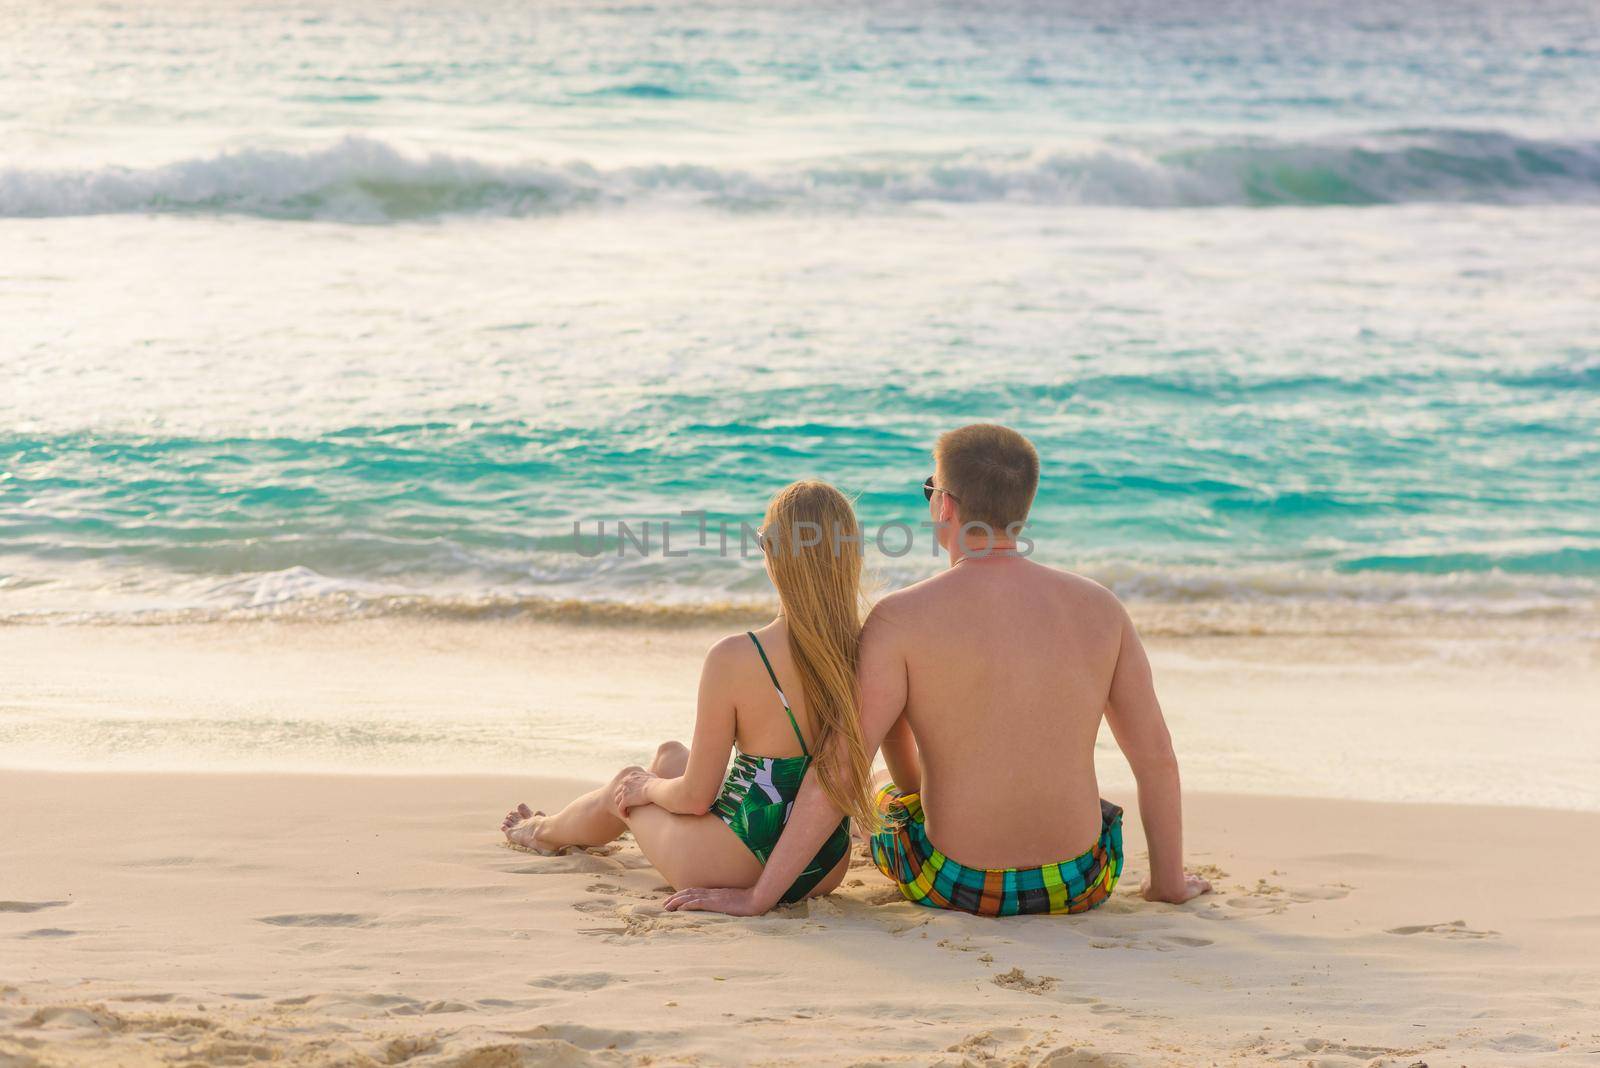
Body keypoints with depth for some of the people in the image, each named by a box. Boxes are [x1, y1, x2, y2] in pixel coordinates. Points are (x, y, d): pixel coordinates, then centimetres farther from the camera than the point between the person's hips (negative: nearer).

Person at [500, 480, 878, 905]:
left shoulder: (733, 659, -22)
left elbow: (696, 796, -13)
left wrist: (647, 786, 10)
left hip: (740, 867, -5)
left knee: (626, 784, 27)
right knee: (670, 755, 30)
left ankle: (546, 830, 63)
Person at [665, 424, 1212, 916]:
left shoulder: (901, 619, -15)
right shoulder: (1099, 606, -5)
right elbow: (1157, 757, 0)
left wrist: (757, 897, -8)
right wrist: (1169, 880, 15)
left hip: (957, 885, -2)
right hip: (1081, 886, 2)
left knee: (886, 796, 32)